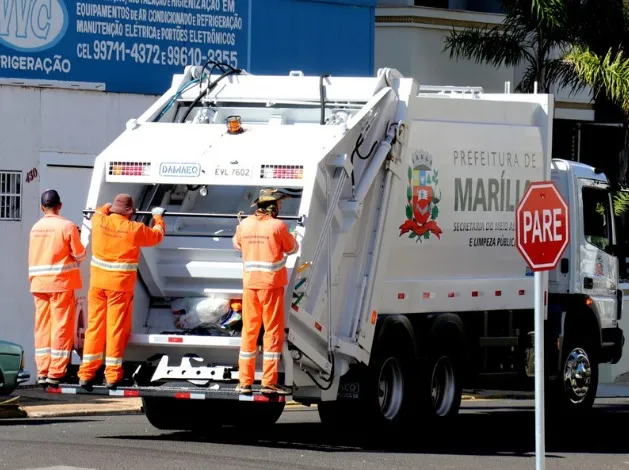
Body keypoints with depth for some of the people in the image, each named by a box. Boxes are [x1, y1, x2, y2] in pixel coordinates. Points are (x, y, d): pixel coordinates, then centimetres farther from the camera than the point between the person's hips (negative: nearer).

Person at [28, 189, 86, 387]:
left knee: (42, 327, 8)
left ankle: (42, 372, 7)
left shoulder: (36, 228, 7)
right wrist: (81, 249, 14)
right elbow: (79, 255, -4)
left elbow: (32, 257, 12)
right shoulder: (67, 226, -9)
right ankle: (55, 373, -4)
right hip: (60, 282, -5)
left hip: (39, 284, 5)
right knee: (61, 326, -1)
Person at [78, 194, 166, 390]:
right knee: (116, 328, 1)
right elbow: (157, 235, 11)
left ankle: (86, 374, 7)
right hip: (121, 284, -4)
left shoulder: (100, 222, 2)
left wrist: (108, 207, 49)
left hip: (98, 282, 4)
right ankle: (112, 375, 2)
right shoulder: (135, 229, -7)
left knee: (94, 326, 7)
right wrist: (158, 217, 30)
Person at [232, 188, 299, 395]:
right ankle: (269, 381, -4)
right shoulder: (277, 226, -11)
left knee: (249, 331, 10)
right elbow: (292, 248, 2)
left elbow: (237, 243, 21)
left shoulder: (245, 224, 3)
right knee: (273, 332, 0)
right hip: (271, 284, -4)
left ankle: (245, 381, 10)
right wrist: (291, 238, 23)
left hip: (249, 284, 4)